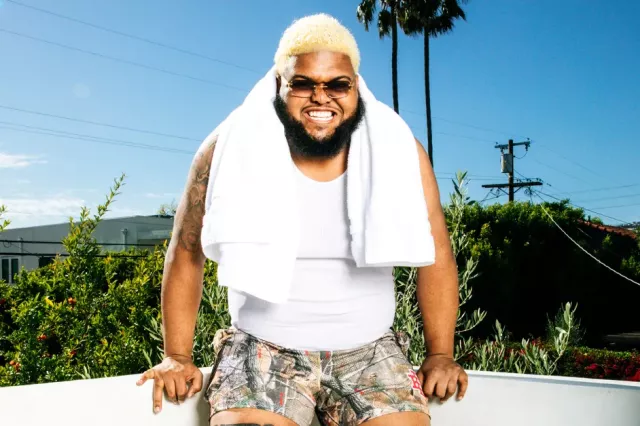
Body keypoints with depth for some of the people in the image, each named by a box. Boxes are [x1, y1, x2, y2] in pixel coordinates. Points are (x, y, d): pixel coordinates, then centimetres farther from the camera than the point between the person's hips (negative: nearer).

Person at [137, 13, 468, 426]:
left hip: (368, 352, 2)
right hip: (262, 349, -1)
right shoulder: (231, 151, -8)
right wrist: (177, 357, 1)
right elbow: (187, 253, 2)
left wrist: (440, 355, 0)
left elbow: (436, 253, 3)